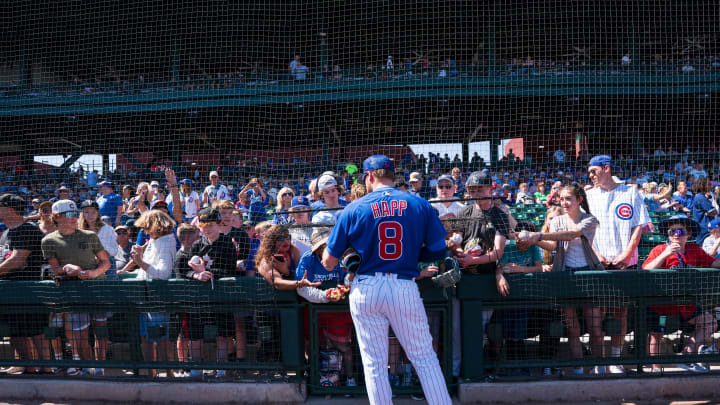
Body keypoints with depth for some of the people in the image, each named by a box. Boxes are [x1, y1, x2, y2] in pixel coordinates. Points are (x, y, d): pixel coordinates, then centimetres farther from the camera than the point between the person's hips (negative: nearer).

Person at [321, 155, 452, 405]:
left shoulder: (354, 209, 0)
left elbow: (329, 262, 0)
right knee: (425, 358, 7)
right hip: (405, 288, 0)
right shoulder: (420, 205, 2)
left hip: (365, 289, 0)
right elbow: (438, 251, 1)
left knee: (374, 364, 7)